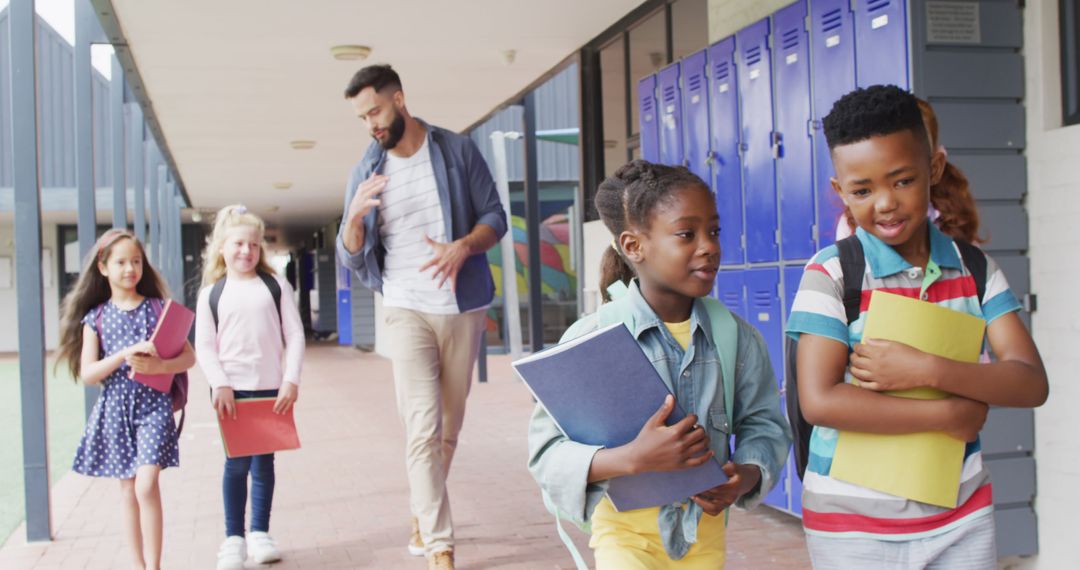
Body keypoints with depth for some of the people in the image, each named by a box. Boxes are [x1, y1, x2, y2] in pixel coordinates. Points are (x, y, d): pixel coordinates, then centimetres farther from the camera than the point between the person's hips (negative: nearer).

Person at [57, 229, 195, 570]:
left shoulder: (159, 308, 2)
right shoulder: (95, 317, 4)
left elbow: (189, 357, 2)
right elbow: (87, 374, -2)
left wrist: (157, 366, -17)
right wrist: (125, 354, -16)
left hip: (153, 404, -2)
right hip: (115, 407, 2)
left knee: (146, 485, -13)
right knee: (128, 491, 9)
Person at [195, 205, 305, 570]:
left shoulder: (275, 286, 4)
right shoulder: (211, 294, 4)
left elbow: (295, 336, 1)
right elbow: (204, 346, 0)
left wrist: (291, 381, -7)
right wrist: (220, 385, -12)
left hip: (271, 389, 1)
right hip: (232, 390, -1)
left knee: (264, 463, 8)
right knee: (236, 464, -1)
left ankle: (260, 534, 19)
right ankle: (234, 538, 9)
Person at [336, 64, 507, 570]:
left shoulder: (458, 150, 1)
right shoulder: (365, 171, 4)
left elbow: (495, 216, 2)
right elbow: (351, 258, 4)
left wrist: (464, 246, -19)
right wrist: (354, 216, -18)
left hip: (463, 308, 1)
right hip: (407, 309, -1)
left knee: (448, 429, 10)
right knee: (422, 429, -11)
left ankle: (421, 518, 30)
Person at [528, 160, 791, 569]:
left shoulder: (737, 338, -2)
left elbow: (765, 425, 6)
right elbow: (546, 451, -15)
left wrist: (745, 477, -16)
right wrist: (635, 458, -29)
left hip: (705, 530, 4)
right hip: (626, 529, -4)